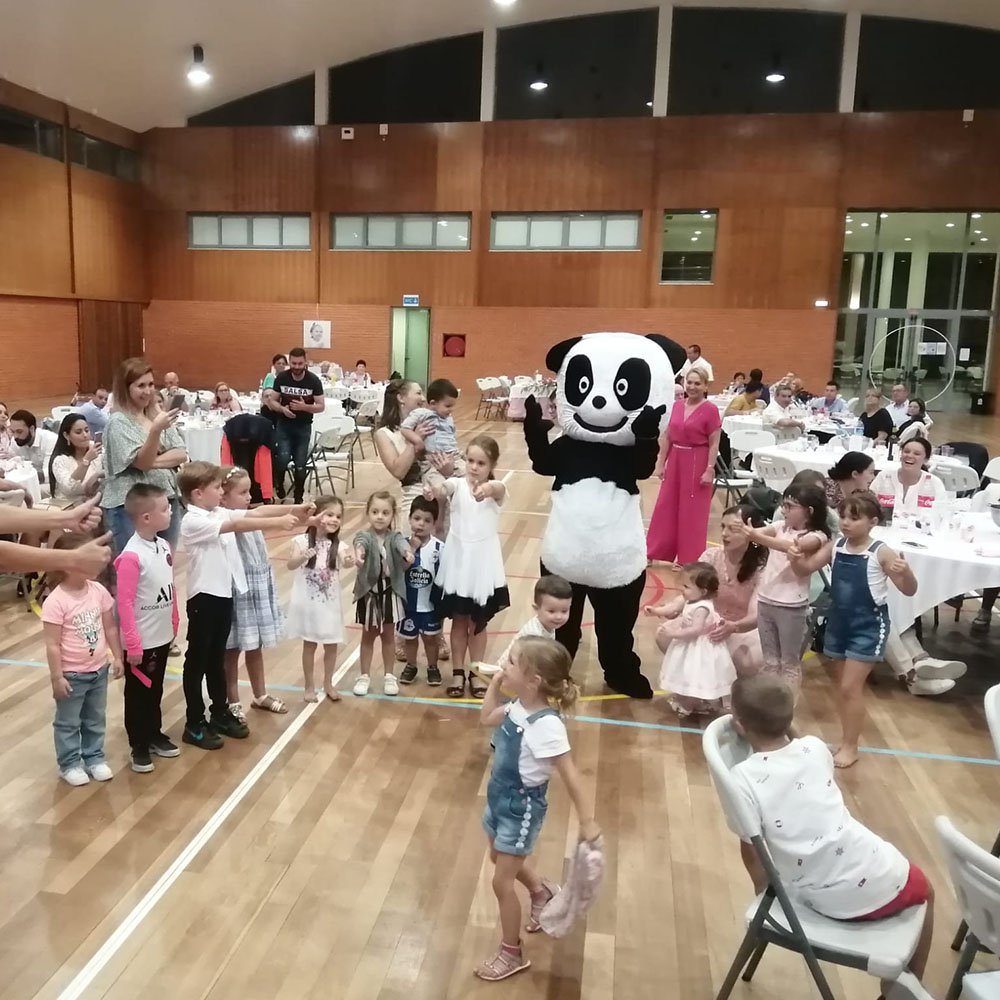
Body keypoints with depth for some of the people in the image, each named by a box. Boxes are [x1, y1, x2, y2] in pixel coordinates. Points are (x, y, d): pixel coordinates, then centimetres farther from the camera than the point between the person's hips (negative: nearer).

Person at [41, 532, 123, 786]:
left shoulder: (99, 591, -7)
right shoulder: (55, 602, -22)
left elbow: (110, 628, 4)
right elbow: (52, 645, -18)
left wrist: (117, 658, 5)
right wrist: (57, 677, -15)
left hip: (99, 670, 5)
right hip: (72, 674, -5)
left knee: (96, 719, 19)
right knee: (68, 723, 13)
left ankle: (95, 758, 35)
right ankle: (69, 764, 29)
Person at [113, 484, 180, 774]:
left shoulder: (164, 546, -1)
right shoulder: (131, 556, -23)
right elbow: (124, 602, -21)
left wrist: (174, 624, 14)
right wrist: (132, 644, -18)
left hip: (162, 636, 7)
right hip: (142, 642, -7)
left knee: (156, 690, 22)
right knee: (137, 694, 11)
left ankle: (155, 734, 37)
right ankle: (138, 746, 24)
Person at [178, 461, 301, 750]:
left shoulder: (220, 513, 6)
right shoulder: (192, 522, -18)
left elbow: (254, 513, 0)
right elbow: (236, 525, -28)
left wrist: (295, 509, -9)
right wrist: (278, 522, -32)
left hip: (224, 594, 8)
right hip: (203, 597, -8)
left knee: (217, 658, 19)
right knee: (197, 661, 5)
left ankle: (221, 713, 31)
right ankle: (194, 724, 16)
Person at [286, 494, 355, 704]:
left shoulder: (338, 545, -5)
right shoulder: (302, 541, -10)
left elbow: (345, 563, -25)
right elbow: (290, 565, -24)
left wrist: (349, 561, -49)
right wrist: (304, 556, -45)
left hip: (329, 604, 2)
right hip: (307, 603, -2)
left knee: (331, 646, 12)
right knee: (309, 645, 11)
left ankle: (328, 684, 30)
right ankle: (309, 686, 25)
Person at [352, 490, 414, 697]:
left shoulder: (394, 536, -5)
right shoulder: (364, 535, -10)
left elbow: (401, 543, -27)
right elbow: (360, 542, -34)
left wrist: (407, 552, -52)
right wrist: (359, 552, -59)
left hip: (390, 591, 1)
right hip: (369, 591, -1)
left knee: (388, 635, 13)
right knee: (368, 635, 12)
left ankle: (389, 676, 26)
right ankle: (364, 676, 25)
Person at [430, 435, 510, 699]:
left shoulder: (495, 489, -9)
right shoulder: (458, 484, -7)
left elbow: (499, 488, -33)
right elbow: (443, 490, -29)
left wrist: (488, 489, -59)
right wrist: (435, 490, -54)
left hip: (483, 564, 0)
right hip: (457, 561, 1)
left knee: (478, 622, 14)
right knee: (458, 620, 13)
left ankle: (475, 672, 29)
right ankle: (458, 672, 27)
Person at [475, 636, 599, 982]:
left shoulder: (546, 725, -33)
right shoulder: (518, 706, -10)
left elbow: (570, 775, -27)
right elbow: (487, 718, 11)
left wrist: (586, 821, -22)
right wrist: (495, 683, -2)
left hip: (522, 807, -8)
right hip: (500, 797, 8)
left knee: (501, 882, 5)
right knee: (500, 857, 30)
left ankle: (512, 954, 28)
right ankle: (543, 892, 57)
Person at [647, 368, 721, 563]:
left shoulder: (710, 409, -11)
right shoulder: (677, 405, 6)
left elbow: (714, 444, -12)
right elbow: (667, 437, 10)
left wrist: (710, 470, -16)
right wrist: (660, 462, 7)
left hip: (697, 464, -6)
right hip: (675, 461, 6)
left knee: (692, 512, 4)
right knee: (666, 508, 12)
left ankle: (689, 559, 16)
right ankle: (653, 552, 23)